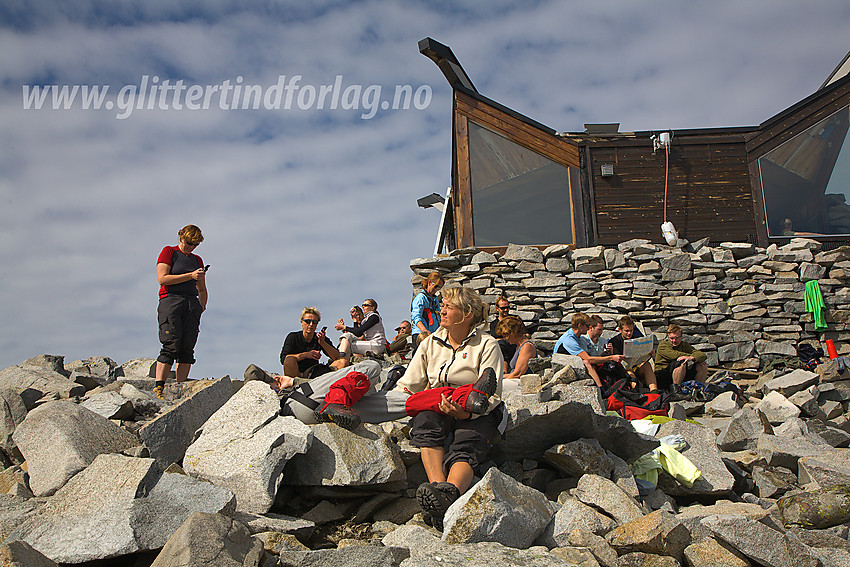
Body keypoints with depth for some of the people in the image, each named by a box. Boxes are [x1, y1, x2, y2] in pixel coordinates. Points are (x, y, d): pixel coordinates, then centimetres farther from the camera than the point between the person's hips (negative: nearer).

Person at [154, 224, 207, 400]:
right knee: (171, 346, -15)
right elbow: (162, 278, -7)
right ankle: (158, 388, -13)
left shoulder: (197, 260, 22)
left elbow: (202, 289, 26)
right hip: (171, 301, -5)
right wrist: (190, 275, -10)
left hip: (192, 305, 5)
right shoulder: (168, 252, 7)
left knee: (187, 349, -3)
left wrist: (202, 307, 10)